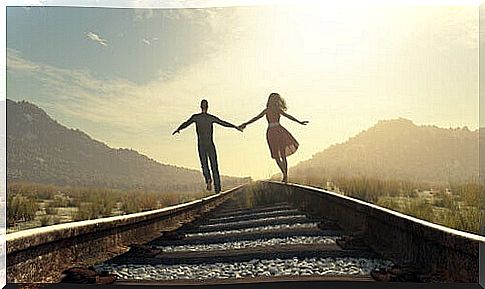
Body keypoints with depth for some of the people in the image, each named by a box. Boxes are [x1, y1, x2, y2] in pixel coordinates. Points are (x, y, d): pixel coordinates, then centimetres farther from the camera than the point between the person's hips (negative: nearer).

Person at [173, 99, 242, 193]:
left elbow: (185, 124, 5)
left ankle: (208, 179, -19)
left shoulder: (195, 117, -3)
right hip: (210, 145, 0)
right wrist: (235, 127, 9)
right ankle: (217, 186, 4)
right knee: (214, 165, 6)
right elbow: (224, 123, 0)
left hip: (201, 145, 0)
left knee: (204, 164, 9)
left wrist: (178, 129, 21)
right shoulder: (211, 118, -4)